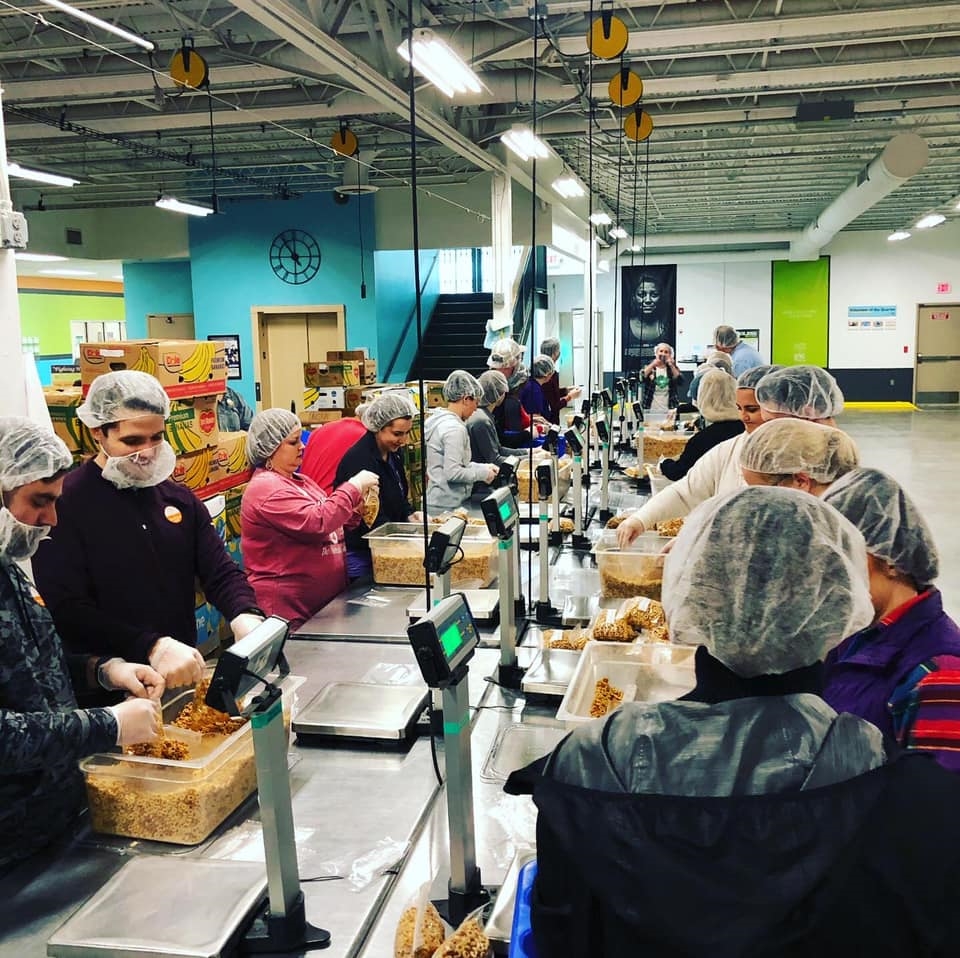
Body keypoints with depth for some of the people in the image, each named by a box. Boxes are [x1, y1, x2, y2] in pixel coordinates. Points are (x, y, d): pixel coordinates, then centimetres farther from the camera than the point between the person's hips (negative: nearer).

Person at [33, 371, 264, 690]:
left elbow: (221, 573, 6)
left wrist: (246, 616, -15)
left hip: (182, 674, 5)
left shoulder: (180, 499, 10)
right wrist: (153, 648, -26)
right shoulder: (63, 503, -9)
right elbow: (67, 611, -15)